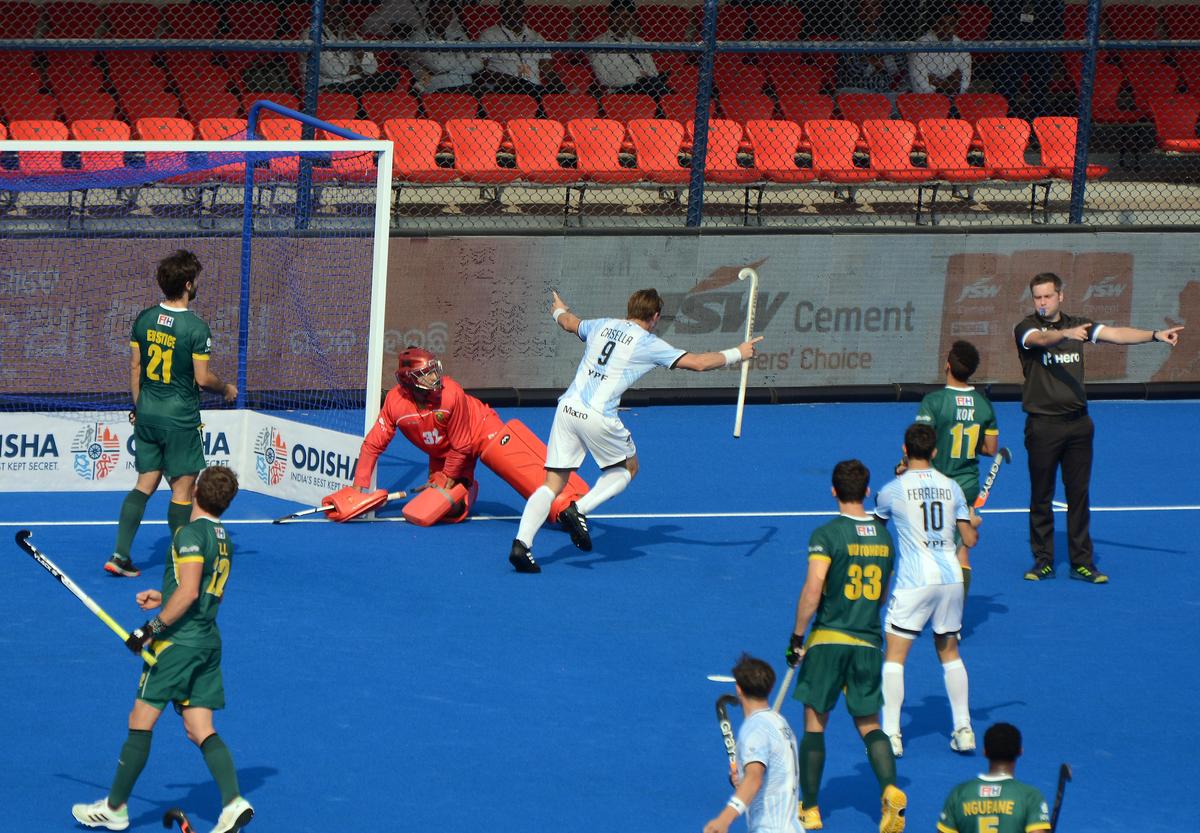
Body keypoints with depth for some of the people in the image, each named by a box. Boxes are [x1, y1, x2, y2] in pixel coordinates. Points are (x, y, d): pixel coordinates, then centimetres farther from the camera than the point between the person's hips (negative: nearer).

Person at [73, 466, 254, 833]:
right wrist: (164, 598, 27)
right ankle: (233, 802, -12)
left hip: (178, 640, -8)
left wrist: (152, 627, -17)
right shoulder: (223, 538, 13)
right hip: (209, 641, 8)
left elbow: (188, 592, -22)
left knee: (141, 721, 1)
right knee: (200, 729, 5)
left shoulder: (190, 534, -13)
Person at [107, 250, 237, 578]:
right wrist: (227, 388, 7)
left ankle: (120, 554, 4)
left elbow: (134, 366, 8)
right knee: (183, 488, 4)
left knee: (146, 483, 12)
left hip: (147, 415, 6)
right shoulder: (196, 328, -17)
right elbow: (202, 378, -13)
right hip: (180, 418, -6)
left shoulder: (144, 318, 0)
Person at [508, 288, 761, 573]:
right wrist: (736, 354, 15)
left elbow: (569, 322, 37)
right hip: (598, 417, -5)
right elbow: (698, 362, 0)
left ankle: (522, 542, -13)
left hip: (567, 407, 5)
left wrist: (560, 311, 61)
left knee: (553, 484, 6)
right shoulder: (648, 344, 0)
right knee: (627, 468, 21)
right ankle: (580, 510, -1)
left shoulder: (601, 325, 15)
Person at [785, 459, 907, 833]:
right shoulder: (884, 535, 7)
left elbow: (813, 589, -18)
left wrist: (796, 638, -9)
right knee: (869, 724, 10)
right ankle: (890, 789, -15)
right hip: (869, 643, 4)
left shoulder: (827, 535, -10)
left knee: (815, 722, 8)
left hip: (828, 639, -4)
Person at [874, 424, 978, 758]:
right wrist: (974, 525, 30)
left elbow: (876, 525, 16)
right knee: (949, 653, 19)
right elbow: (970, 539, 6)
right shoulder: (952, 487, 4)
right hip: (951, 578, 4)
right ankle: (963, 729, 14)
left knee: (894, 657, 0)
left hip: (915, 580, -4)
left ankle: (891, 735, -8)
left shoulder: (893, 490, -5)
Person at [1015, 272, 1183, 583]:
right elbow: (1041, 338, -26)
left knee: (1079, 494, 5)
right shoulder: (1026, 328, -3)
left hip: (1077, 422, 3)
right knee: (1041, 496, 3)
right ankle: (1043, 561, 13)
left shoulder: (1077, 325, 9)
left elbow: (1115, 334, -2)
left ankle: (1081, 562, 11)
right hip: (1042, 425, -3)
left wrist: (1155, 335, -16)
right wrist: (1066, 333, -47)